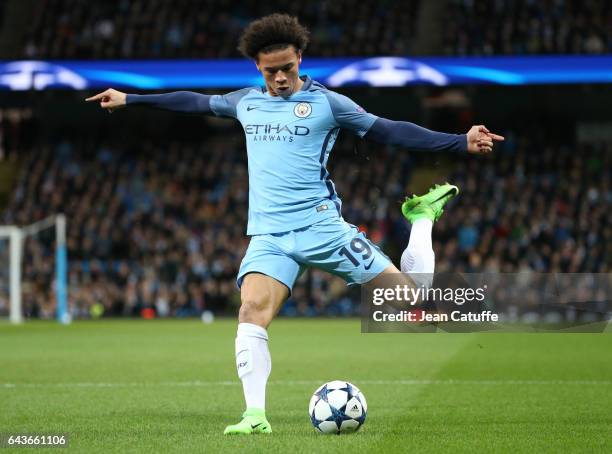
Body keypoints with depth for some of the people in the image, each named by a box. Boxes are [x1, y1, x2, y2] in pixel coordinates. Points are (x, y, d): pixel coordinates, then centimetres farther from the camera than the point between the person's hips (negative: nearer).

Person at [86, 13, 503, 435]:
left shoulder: (326, 102, 0)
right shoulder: (246, 102, 13)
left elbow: (390, 131, -2)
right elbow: (194, 101, 28)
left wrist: (461, 142, -10)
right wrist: (129, 99, 33)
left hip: (321, 227, -3)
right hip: (269, 237, 3)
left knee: (411, 294, -5)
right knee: (252, 311, -24)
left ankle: (422, 217, 24)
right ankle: (256, 414, -24)